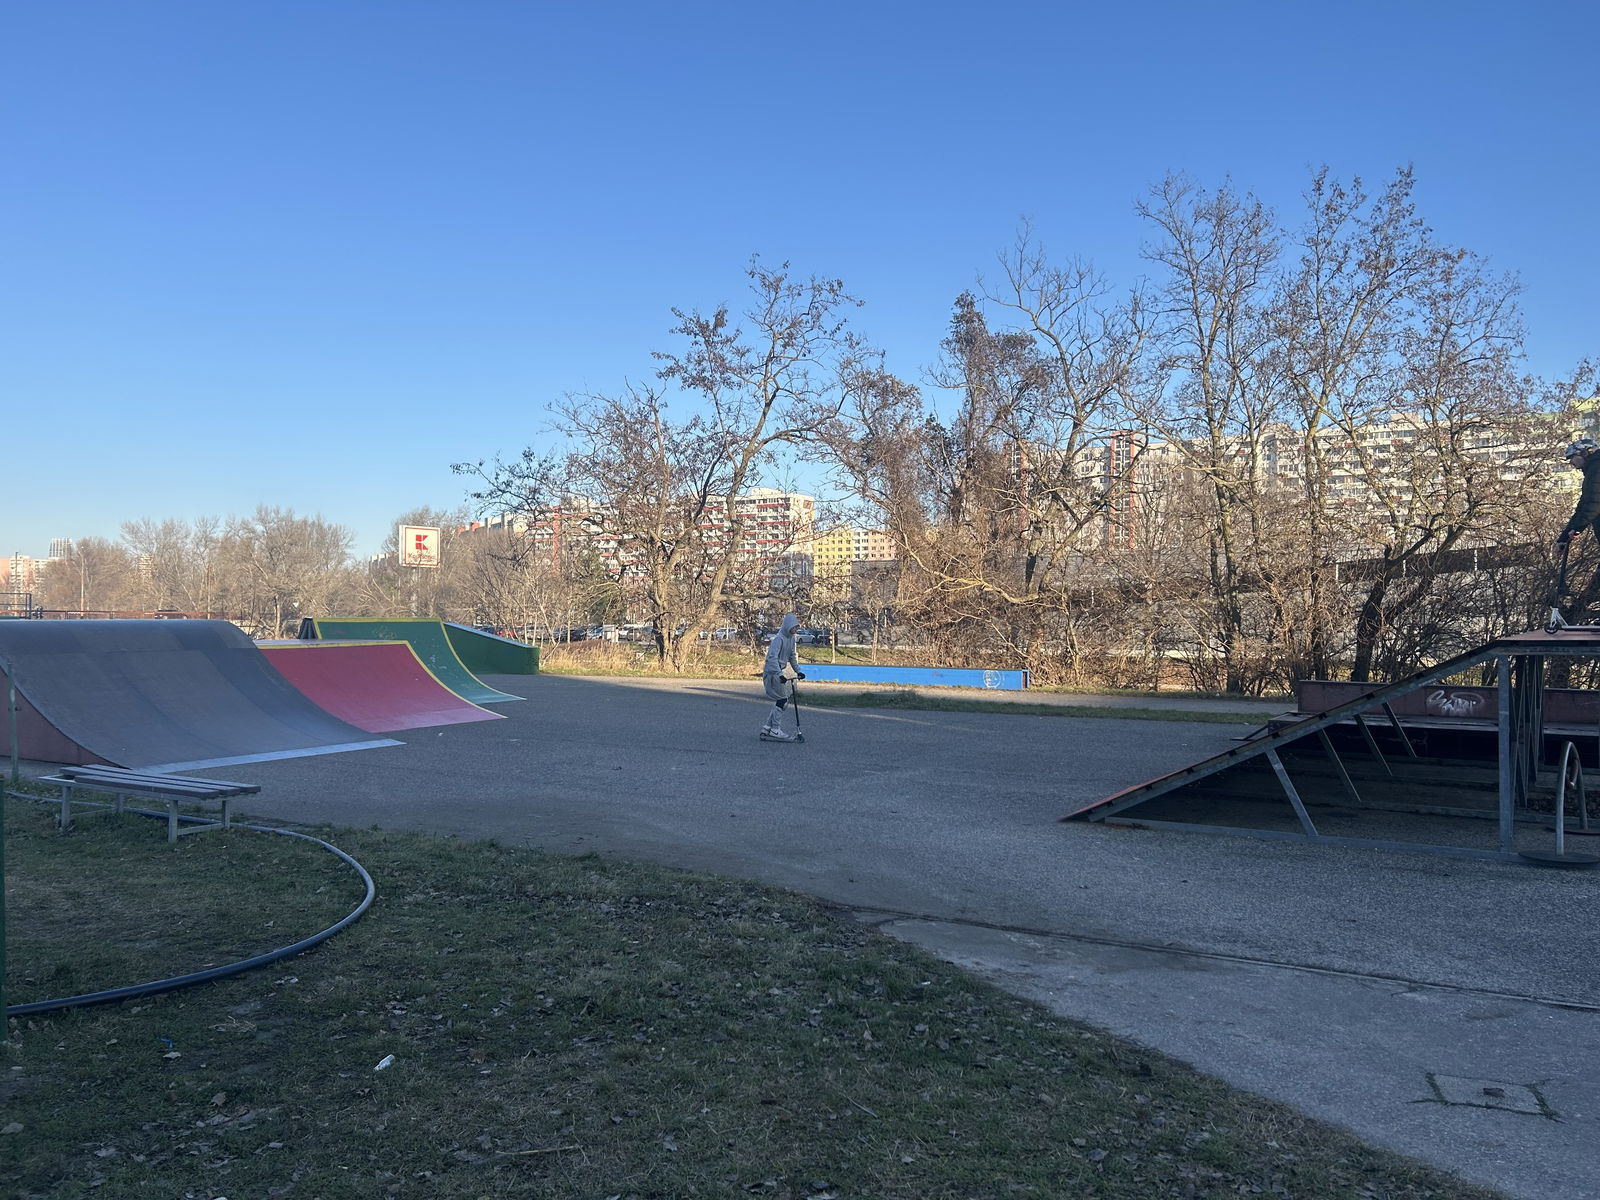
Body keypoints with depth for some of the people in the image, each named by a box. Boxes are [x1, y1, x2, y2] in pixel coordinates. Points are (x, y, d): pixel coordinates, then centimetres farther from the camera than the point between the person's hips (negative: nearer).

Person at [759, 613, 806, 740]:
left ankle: (767, 727, 16)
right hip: (772, 671, -9)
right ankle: (776, 729, -4)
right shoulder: (778, 638, -19)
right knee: (782, 699, -9)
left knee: (781, 700, 10)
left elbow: (792, 656, 21)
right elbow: (773, 657, -28)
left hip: (779, 671, 9)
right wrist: (779, 674, -35)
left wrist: (798, 671, 15)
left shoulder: (791, 638, 10)